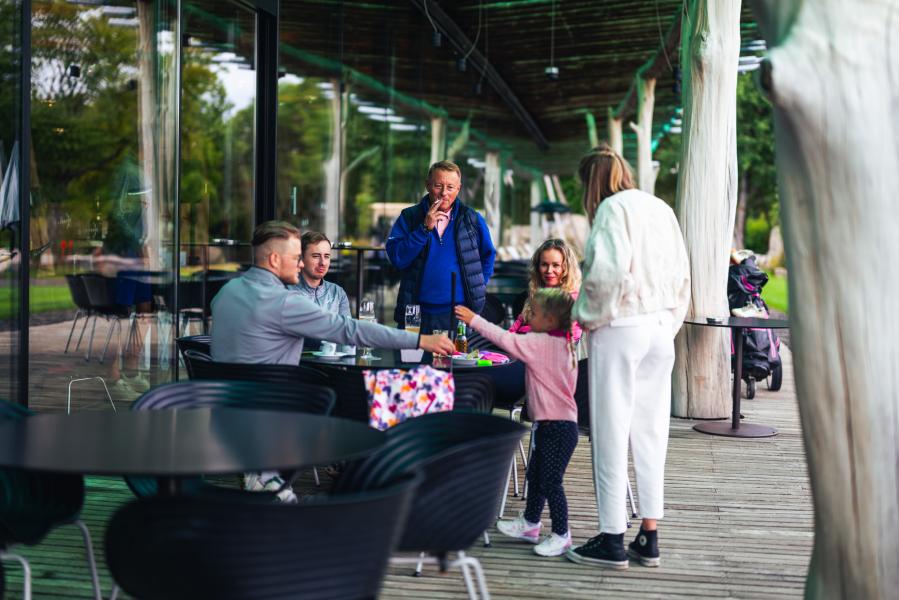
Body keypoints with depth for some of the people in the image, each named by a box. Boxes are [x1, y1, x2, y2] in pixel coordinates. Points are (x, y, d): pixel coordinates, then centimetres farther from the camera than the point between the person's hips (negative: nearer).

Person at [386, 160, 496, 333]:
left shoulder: (472, 219, 6)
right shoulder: (409, 217, 2)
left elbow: (488, 256, 17)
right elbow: (396, 258, -9)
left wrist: (476, 289, 7)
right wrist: (425, 228, -15)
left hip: (458, 314, 1)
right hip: (416, 314, 0)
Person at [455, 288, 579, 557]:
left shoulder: (542, 343, -19)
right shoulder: (561, 343, 9)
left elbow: (507, 340, -19)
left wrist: (474, 320, -12)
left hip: (558, 426, -11)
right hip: (549, 423, 11)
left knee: (551, 481, -3)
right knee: (535, 475, 20)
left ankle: (561, 535, 6)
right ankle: (530, 523, 34)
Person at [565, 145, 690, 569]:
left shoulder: (612, 208, -7)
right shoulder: (661, 209, 14)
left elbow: (608, 270, -19)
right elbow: (682, 276, 14)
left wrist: (587, 316, -6)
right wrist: (668, 323, 18)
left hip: (620, 328, -7)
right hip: (661, 327, 7)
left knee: (611, 431, -1)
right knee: (651, 431, 10)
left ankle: (612, 539, 4)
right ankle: (649, 538, 14)